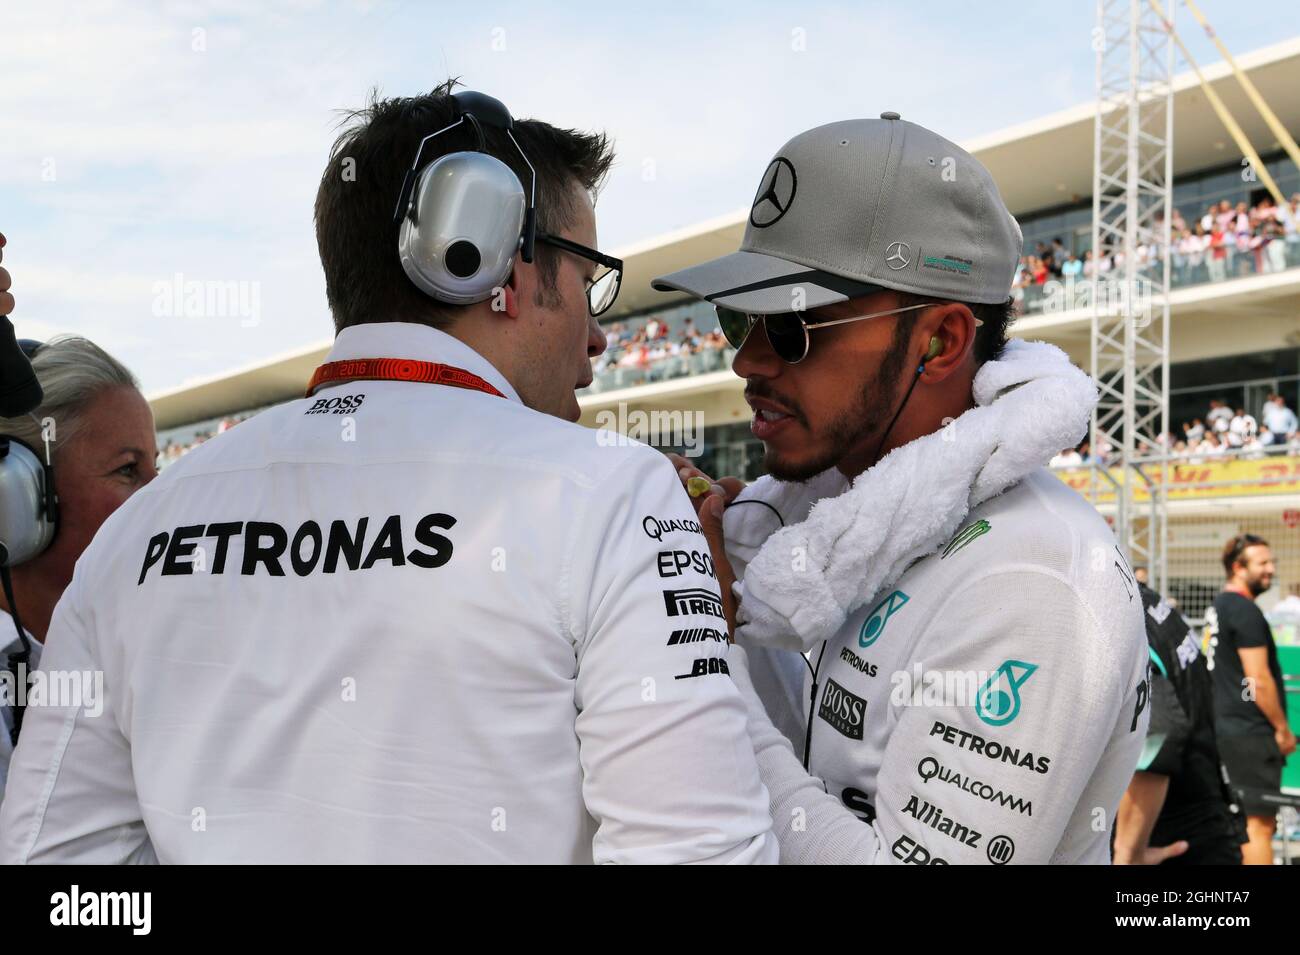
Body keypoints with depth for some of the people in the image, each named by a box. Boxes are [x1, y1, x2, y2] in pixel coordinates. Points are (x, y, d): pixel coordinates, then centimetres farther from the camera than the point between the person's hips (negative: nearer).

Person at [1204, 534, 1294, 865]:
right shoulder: (1246, 611, -15)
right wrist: (1283, 728, -8)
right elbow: (1260, 680, -18)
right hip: (1252, 732, -10)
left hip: (1227, 725, 10)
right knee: (1260, 823, -8)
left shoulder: (1218, 607, 15)